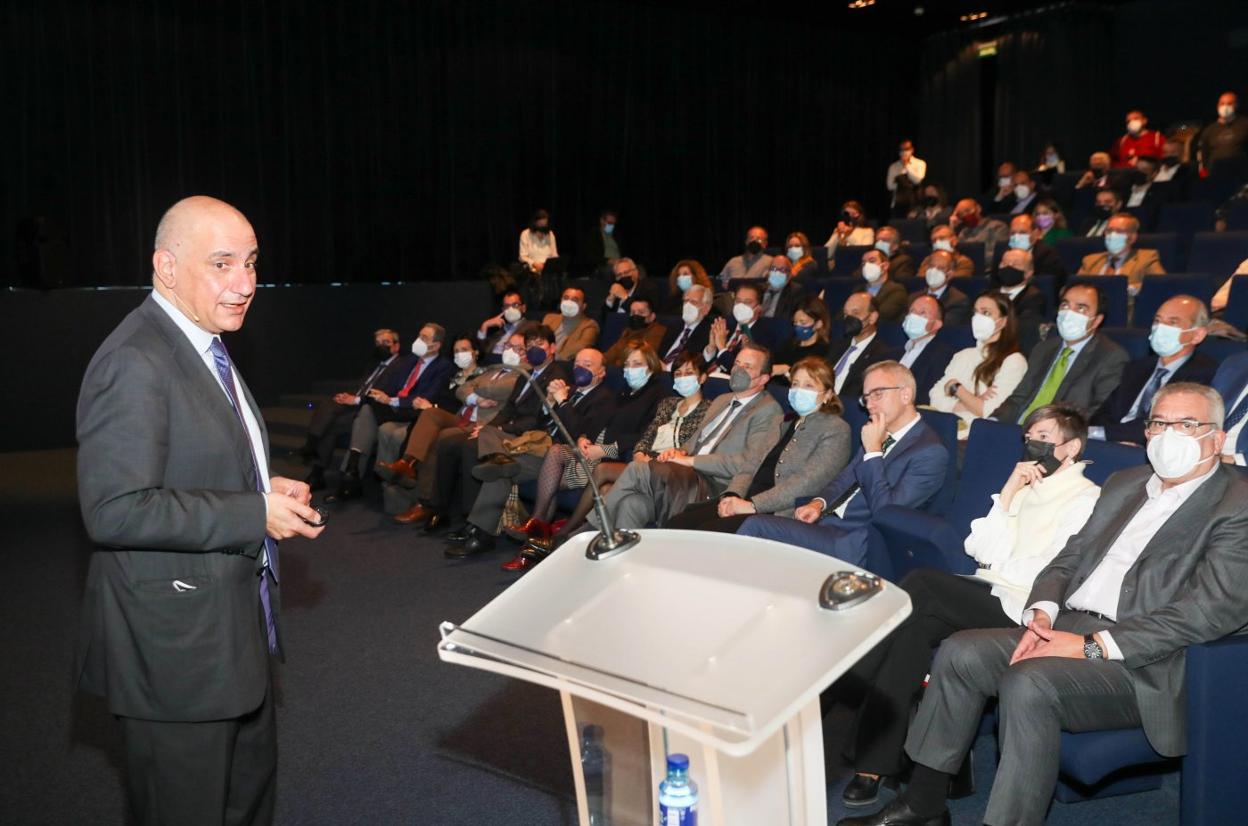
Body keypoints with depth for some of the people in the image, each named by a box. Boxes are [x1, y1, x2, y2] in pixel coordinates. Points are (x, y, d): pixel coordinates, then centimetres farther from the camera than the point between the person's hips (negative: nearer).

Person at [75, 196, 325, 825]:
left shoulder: (204, 348, 10)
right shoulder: (133, 363, -22)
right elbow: (115, 510, -28)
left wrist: (267, 489, 3)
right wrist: (256, 513, -23)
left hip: (235, 628, 10)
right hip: (175, 643, -10)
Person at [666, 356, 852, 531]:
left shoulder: (836, 429, 1)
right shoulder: (786, 424, 25)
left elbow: (807, 482, -13)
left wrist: (752, 505, -18)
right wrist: (733, 495, -5)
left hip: (780, 513, -7)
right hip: (750, 500, 7)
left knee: (707, 531, -28)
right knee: (677, 524, -14)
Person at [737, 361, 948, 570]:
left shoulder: (930, 452, -12)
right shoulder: (882, 433, 14)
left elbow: (886, 512, -18)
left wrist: (873, 451, -16)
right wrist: (820, 503, 3)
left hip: (854, 545, -8)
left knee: (756, 527, -19)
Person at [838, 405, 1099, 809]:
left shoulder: (1086, 499, -1)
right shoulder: (1022, 487, 22)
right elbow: (980, 550, 11)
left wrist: (996, 565, 1)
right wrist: (1007, 495, 2)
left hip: (1017, 610, -6)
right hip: (986, 598, 6)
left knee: (922, 584, -26)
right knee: (918, 628, -25)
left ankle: (850, 681, -13)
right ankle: (879, 759, -24)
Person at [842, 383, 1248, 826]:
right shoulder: (1124, 484, 18)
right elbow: (1068, 560, 18)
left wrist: (1093, 646, -21)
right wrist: (1042, 614, -5)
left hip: (1145, 663, -7)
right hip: (1070, 628, 7)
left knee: (1027, 683, -31)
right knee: (960, 652, -11)